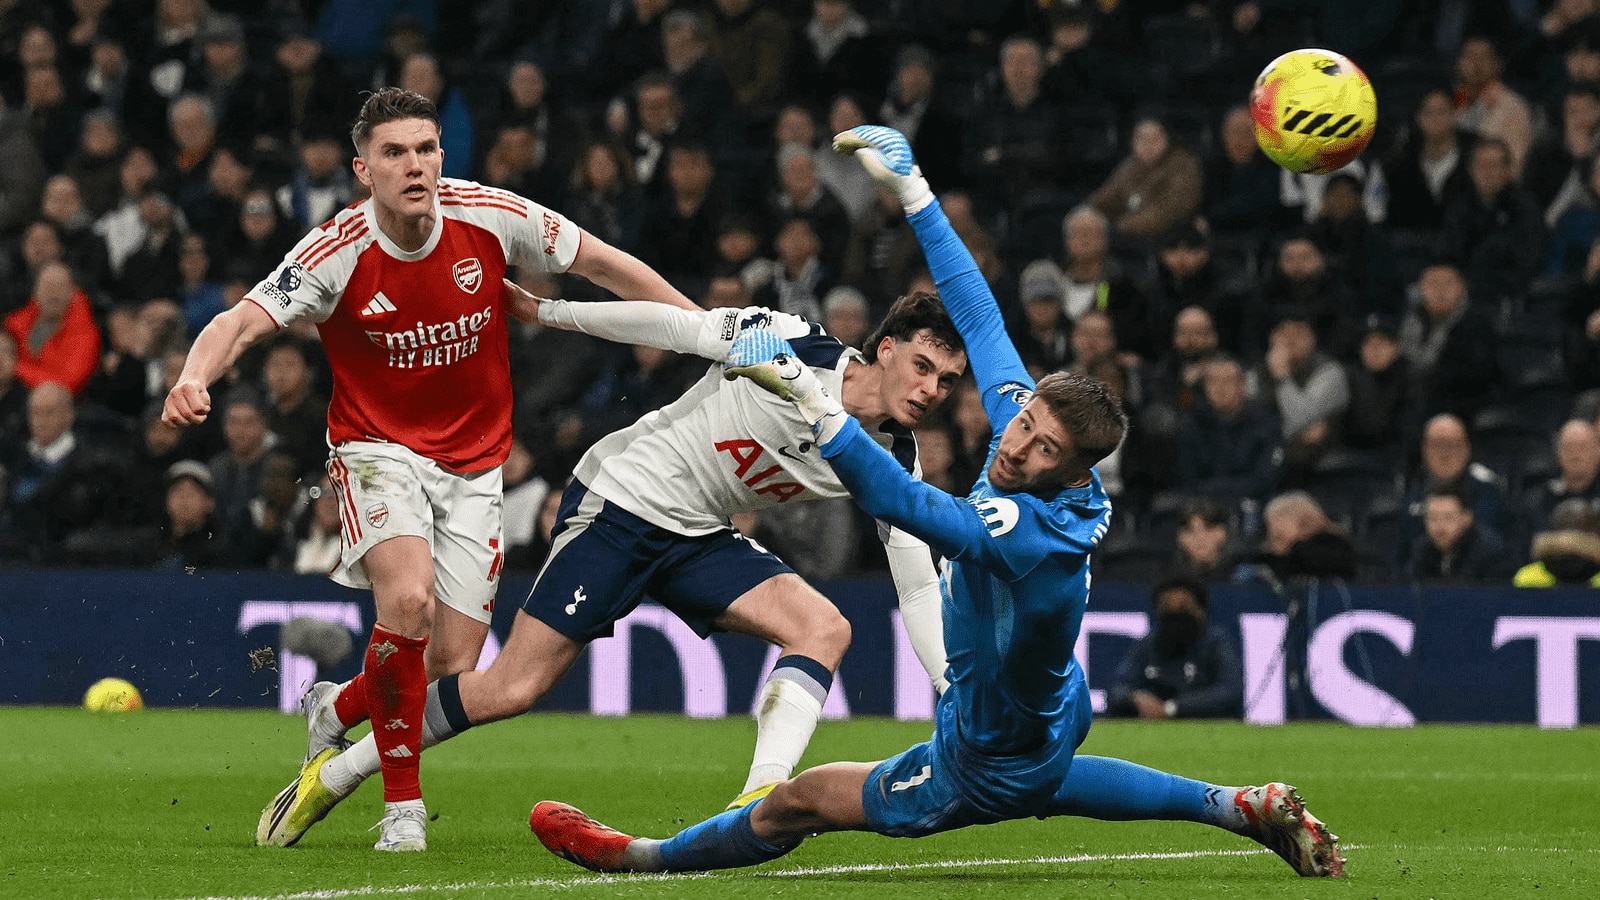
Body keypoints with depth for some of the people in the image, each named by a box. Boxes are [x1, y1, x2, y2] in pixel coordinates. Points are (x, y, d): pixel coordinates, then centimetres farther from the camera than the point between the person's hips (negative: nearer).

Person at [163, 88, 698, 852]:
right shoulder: (339, 252, -17)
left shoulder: (492, 218, -12)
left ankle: (339, 712, 31)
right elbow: (240, 323, -25)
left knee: (455, 669, -3)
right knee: (409, 597, -31)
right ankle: (402, 805, -18)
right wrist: (194, 378, -47)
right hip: (380, 451, -3)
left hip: (472, 465, 3)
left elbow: (602, 264, 1)